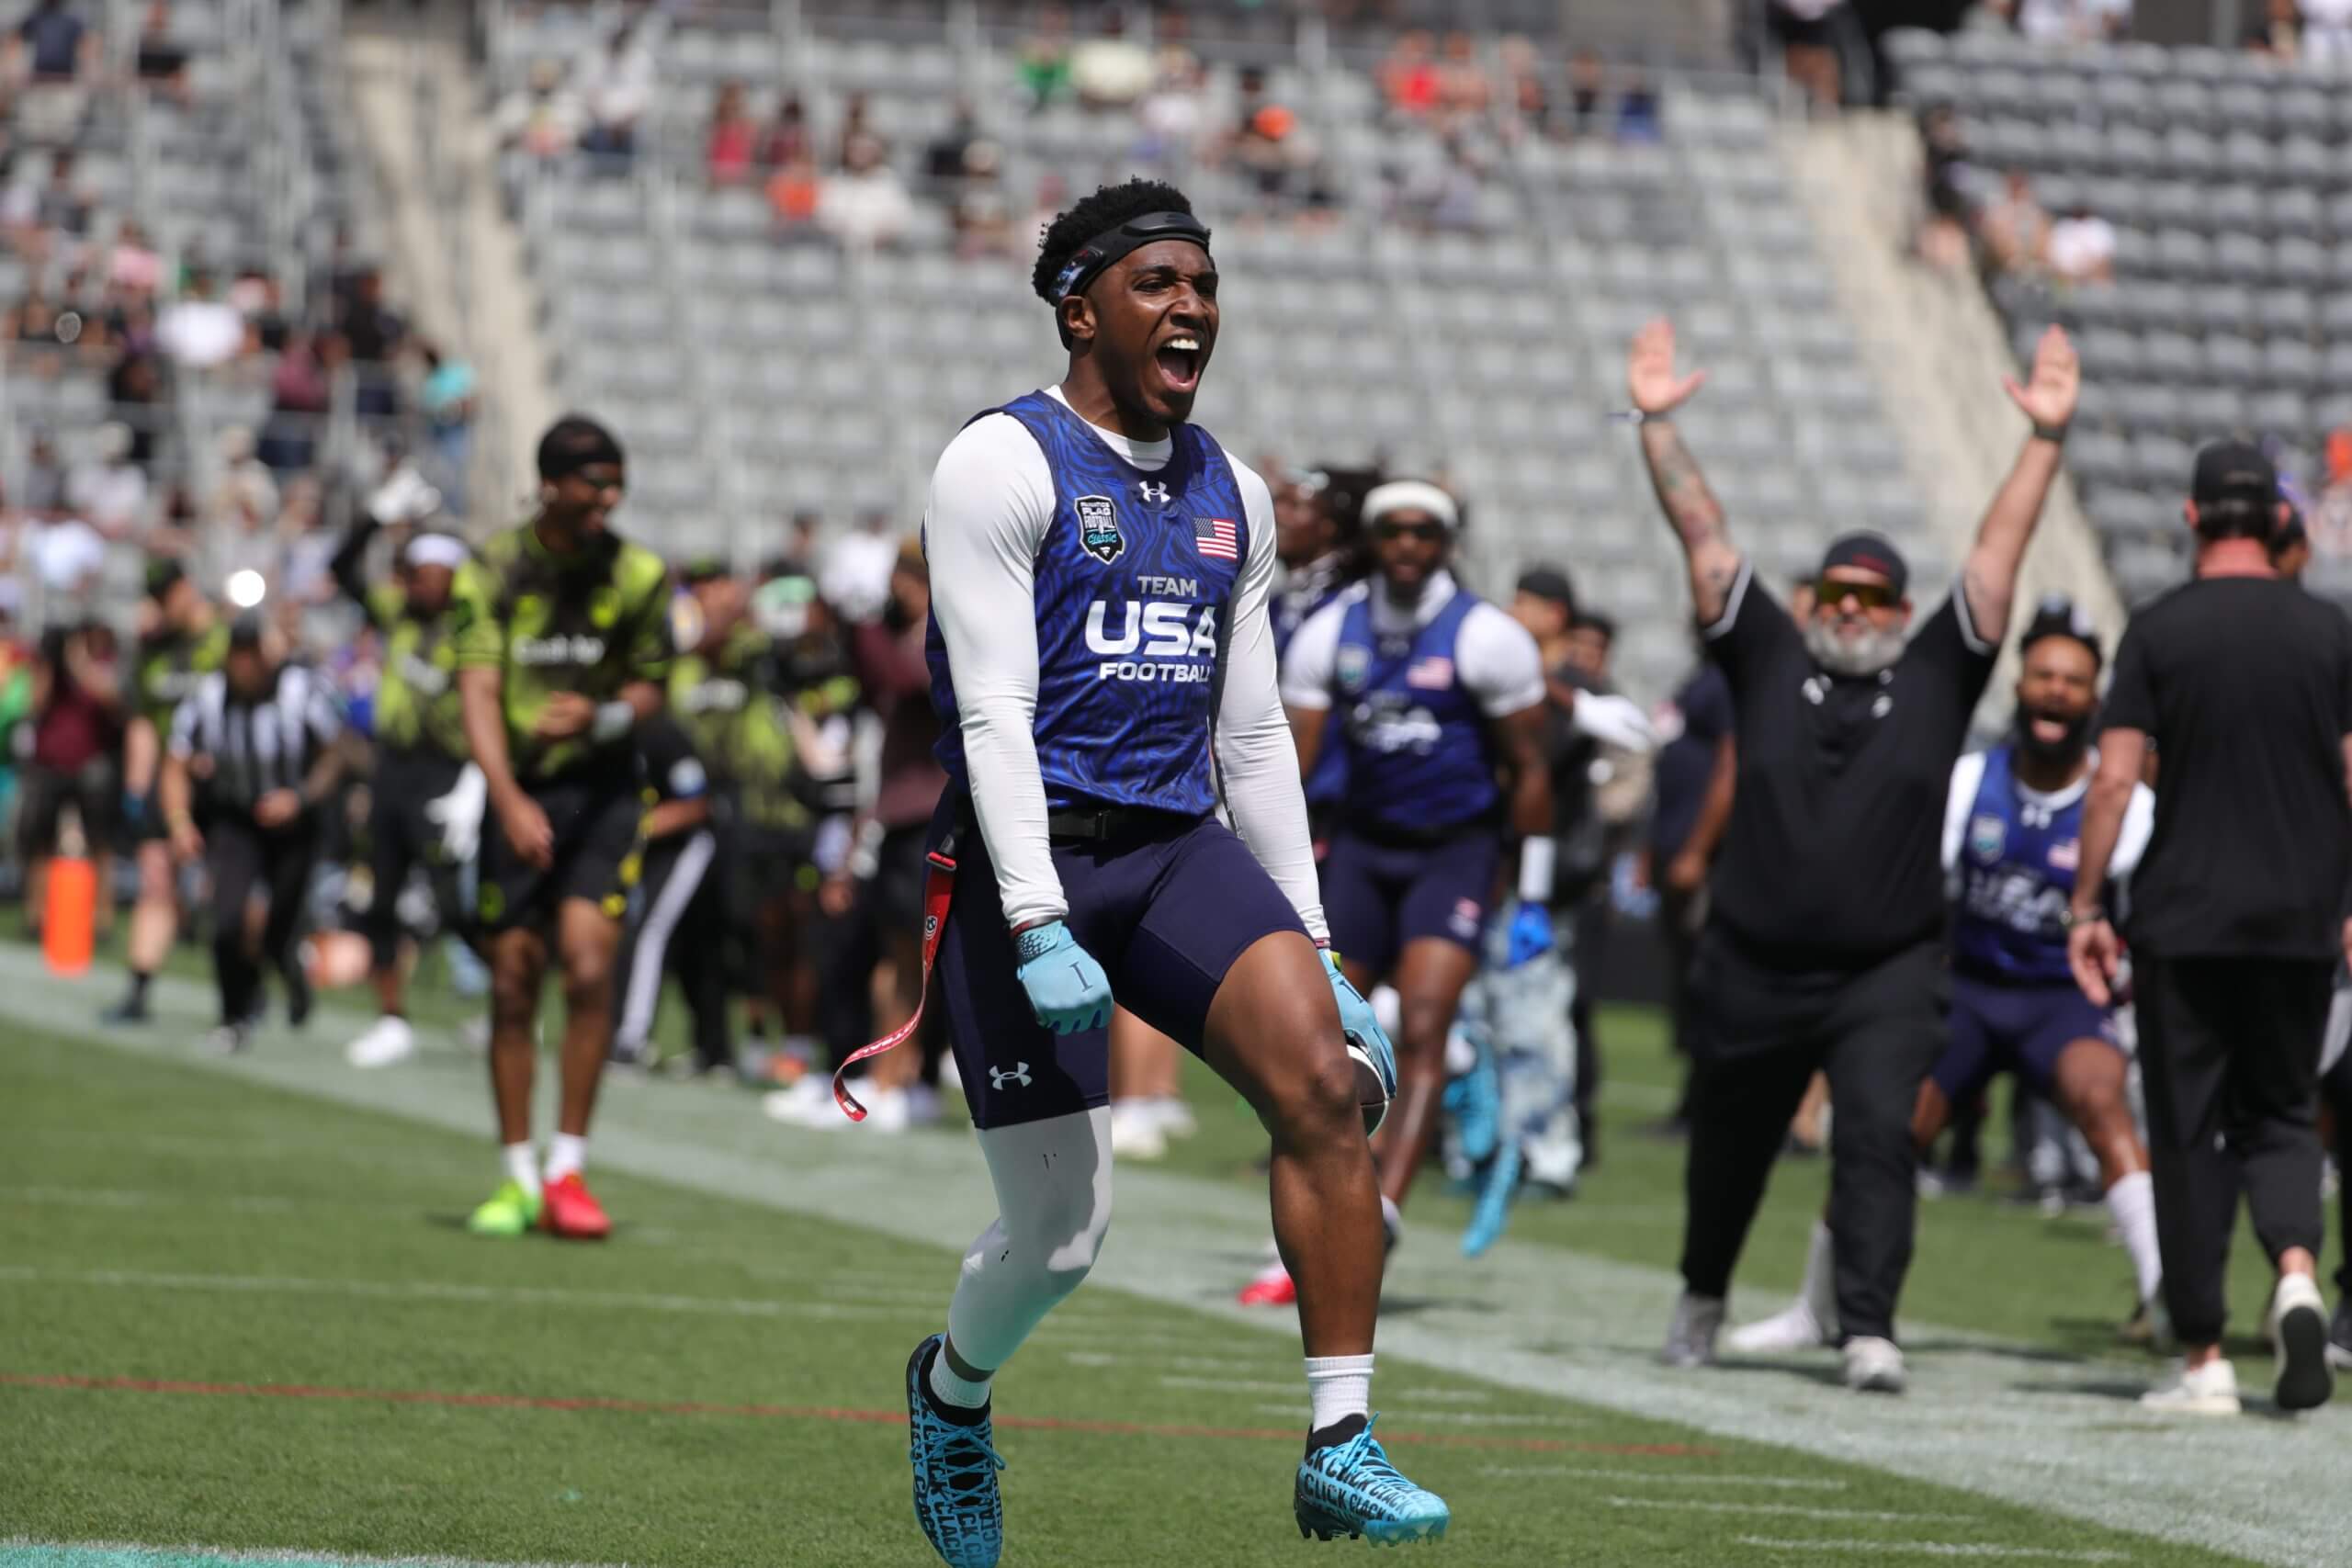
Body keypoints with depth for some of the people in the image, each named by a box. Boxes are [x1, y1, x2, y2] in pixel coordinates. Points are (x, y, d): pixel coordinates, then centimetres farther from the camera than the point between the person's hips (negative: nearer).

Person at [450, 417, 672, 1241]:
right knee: (513, 985, 1)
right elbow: (478, 690, -13)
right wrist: (508, 799, -26)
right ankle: (517, 1179, 13)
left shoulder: (639, 575, 0)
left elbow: (650, 684, 9)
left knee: (589, 970, -14)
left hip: (602, 790, 0)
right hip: (519, 794, 0)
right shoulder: (493, 570, -6)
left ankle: (567, 1170, -5)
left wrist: (604, 716, -15)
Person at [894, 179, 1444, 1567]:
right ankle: (953, 1388, 31)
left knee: (1324, 1081, -22)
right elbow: (993, 711, -13)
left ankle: (1341, 1446, -21)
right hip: (1031, 849, -5)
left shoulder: (1231, 499, 16)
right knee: (1060, 1233, -4)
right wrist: (1037, 929, -22)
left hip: (1181, 845, 5)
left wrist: (1317, 954, 13)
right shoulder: (1004, 466, -5)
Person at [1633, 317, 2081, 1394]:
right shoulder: (1768, 661, 5)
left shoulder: (1935, 678, 4)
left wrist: (2045, 438, -6)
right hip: (1754, 970, 1)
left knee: (1878, 1135, -18)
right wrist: (1655, 424, -4)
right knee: (1728, 1145, 15)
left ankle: (1869, 1329, -19)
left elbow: (1998, 551, 0)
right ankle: (1702, 1296, 40)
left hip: (1888, 972, -1)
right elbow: (1702, 537, 2)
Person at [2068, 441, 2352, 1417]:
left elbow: (2115, 779, -7)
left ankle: (2203, 1359, 5)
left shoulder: (2159, 631, -3)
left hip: (2183, 922, -2)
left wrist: (2086, 907, -1)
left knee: (2190, 1134, 5)